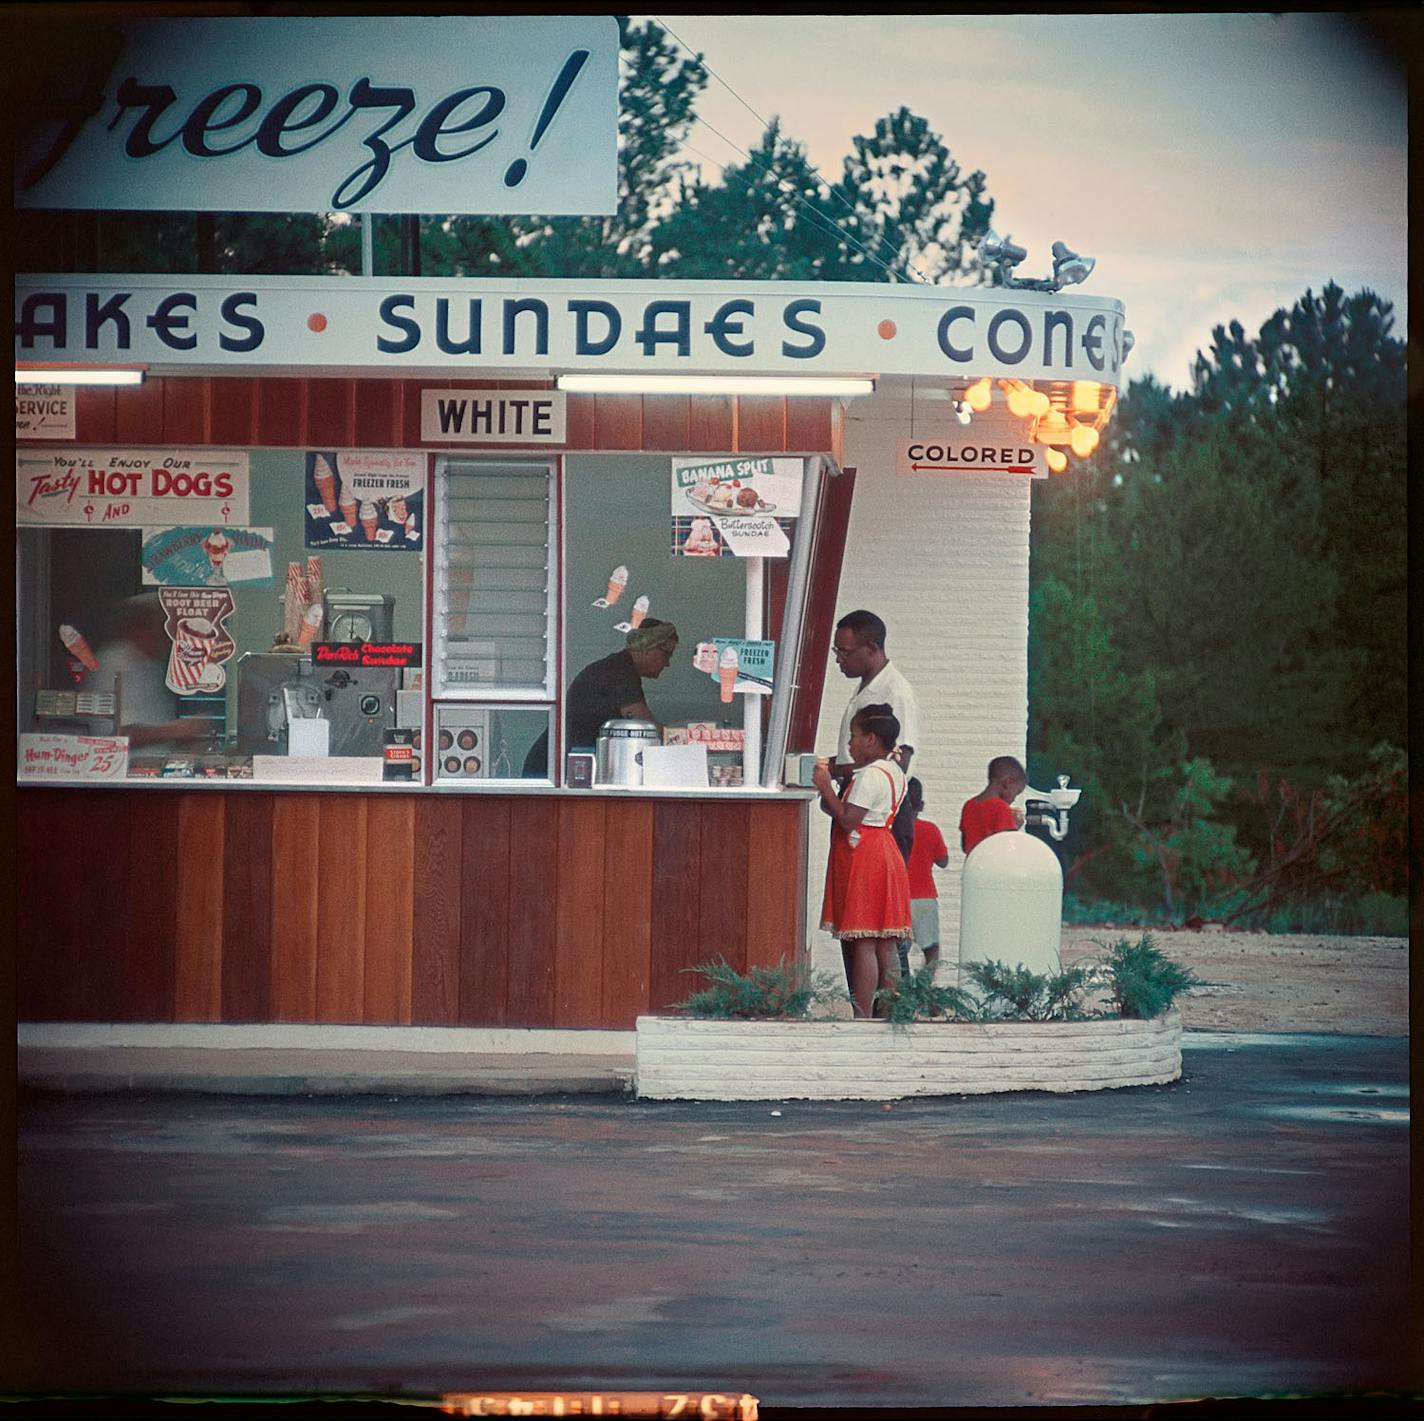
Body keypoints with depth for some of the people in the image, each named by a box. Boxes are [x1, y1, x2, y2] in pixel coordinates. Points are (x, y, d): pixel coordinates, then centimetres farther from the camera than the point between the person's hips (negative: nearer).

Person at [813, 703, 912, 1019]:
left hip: (862, 861, -10)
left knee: (862, 943, -10)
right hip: (885, 857, 10)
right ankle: (889, 1012, 12)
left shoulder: (870, 776, -16)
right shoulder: (893, 771, 15)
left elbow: (848, 820, -20)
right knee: (884, 943, 10)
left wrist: (826, 788, -12)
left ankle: (862, 1017, -12)